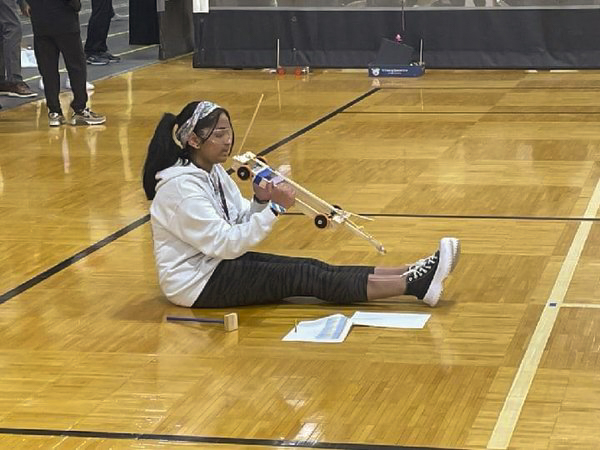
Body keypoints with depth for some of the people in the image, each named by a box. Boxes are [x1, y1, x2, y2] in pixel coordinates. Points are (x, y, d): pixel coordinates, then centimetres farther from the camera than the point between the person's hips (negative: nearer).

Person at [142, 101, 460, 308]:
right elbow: (225, 243, -27)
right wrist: (275, 208, -28)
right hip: (196, 284, -9)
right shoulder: (181, 187, -22)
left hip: (218, 262, 9)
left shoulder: (212, 171, 7)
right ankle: (416, 285, -22)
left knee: (311, 268, -5)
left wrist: (260, 201, -13)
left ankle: (413, 276, -13)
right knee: (303, 278, -17)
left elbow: (241, 223, 8)